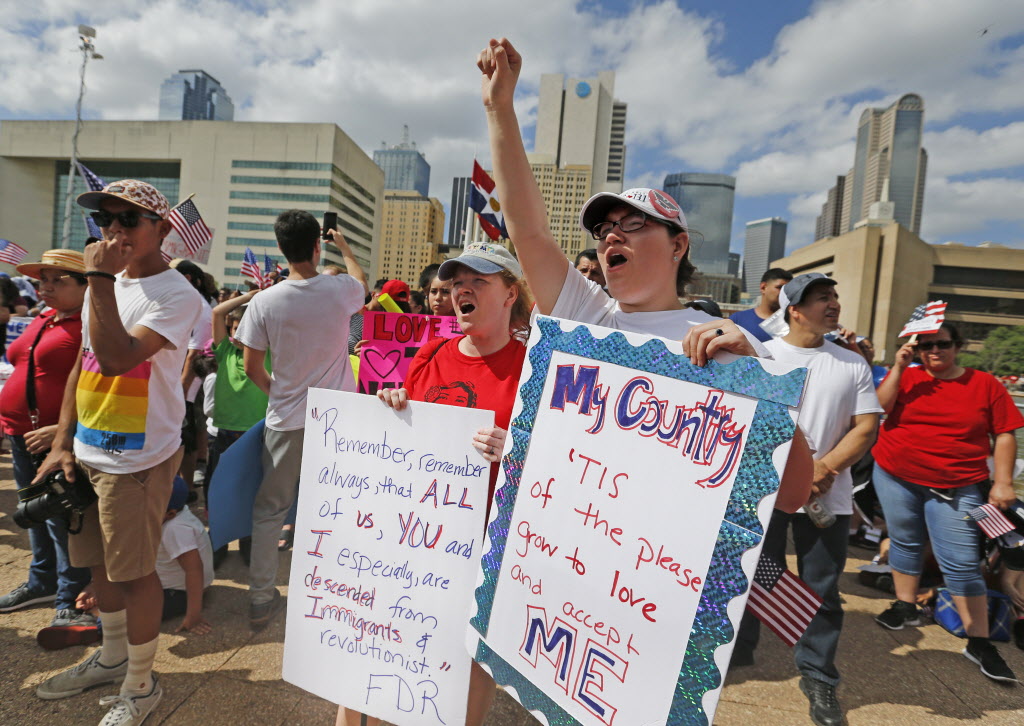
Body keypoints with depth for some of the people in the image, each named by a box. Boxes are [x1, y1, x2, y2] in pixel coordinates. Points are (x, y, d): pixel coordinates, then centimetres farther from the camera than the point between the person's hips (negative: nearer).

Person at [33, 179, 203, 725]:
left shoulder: (176, 296, -15)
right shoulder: (108, 285, 11)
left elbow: (117, 358, -28)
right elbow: (82, 367, 14)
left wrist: (100, 278, -24)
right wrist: (61, 443, 11)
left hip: (136, 460, -8)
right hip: (87, 453, 8)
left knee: (134, 571, 3)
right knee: (100, 561, 20)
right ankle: (112, 657, 42)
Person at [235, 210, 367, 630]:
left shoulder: (265, 302, -10)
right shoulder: (341, 291, -8)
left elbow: (252, 367, -3)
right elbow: (361, 280, 18)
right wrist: (344, 247, 35)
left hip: (286, 422, 0)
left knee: (269, 509, 16)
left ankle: (261, 599, 24)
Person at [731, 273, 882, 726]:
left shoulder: (853, 364, 8)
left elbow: (866, 427, 3)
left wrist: (823, 468, -11)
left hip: (829, 496, 2)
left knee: (822, 591, 8)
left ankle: (818, 678, 25)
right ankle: (737, 650, 30)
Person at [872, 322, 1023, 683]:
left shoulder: (985, 384, 0)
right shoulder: (905, 377, 1)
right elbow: (878, 409, -12)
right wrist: (898, 368, -15)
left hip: (956, 488, -1)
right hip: (895, 477, 2)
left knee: (962, 563, -1)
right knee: (904, 542, 15)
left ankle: (979, 642, 11)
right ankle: (905, 606, 34)